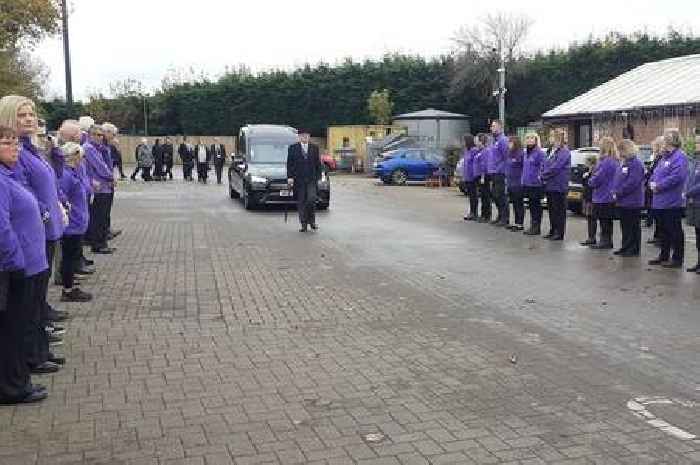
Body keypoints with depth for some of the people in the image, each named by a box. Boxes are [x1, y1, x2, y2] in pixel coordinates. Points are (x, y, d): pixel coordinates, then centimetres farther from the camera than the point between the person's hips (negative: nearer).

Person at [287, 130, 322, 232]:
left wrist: (318, 176, 4)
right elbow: (289, 164, 4)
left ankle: (312, 221, 6)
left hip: (311, 179, 0)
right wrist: (290, 177, -5)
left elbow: (318, 163, 10)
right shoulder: (292, 148, 6)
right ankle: (303, 224, 8)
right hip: (298, 179, 0)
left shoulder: (315, 148, 9)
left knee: (311, 199, -12)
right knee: (301, 202, 2)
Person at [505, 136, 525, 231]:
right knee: (514, 204, 12)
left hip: (518, 184, -8)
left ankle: (520, 224, 3)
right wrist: (507, 178, 18)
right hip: (510, 183, 8)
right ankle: (516, 223, 19)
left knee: (519, 204, -2)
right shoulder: (509, 154, 12)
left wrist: (522, 180, -15)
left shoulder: (520, 154, -14)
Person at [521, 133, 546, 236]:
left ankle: (537, 228, 5)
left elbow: (543, 168, -14)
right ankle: (532, 226, 21)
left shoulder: (539, 153, -11)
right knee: (531, 205, 13)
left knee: (536, 206, -1)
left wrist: (540, 178, -19)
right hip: (527, 184, 8)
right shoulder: (525, 153, 13)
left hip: (536, 184, -8)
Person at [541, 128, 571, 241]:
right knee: (551, 209, 14)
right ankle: (553, 231, 22)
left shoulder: (564, 152, -14)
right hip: (549, 185, 9)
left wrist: (544, 175, -10)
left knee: (559, 210, -1)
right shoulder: (551, 151, 14)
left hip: (558, 186, -9)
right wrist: (543, 175, -2)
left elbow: (555, 168, -20)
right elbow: (544, 165, 16)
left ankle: (559, 233, 5)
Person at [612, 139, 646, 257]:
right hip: (622, 201, 9)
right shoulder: (623, 163, 15)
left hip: (632, 202, -9)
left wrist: (619, 193, -17)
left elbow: (632, 182, -21)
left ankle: (633, 250, 3)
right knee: (624, 226, 14)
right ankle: (626, 247, 22)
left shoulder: (636, 163, -14)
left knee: (633, 227, -2)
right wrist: (615, 192, 4)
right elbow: (617, 180, 20)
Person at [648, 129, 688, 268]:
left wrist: (659, 185, -17)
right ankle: (664, 256, 26)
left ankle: (677, 259, 6)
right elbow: (656, 173, 21)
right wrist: (652, 183, 0)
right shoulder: (665, 157, 16)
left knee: (675, 231, -1)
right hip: (660, 201, 9)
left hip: (672, 202, -9)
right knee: (664, 230, 16)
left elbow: (676, 177, -24)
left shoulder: (679, 157, -13)